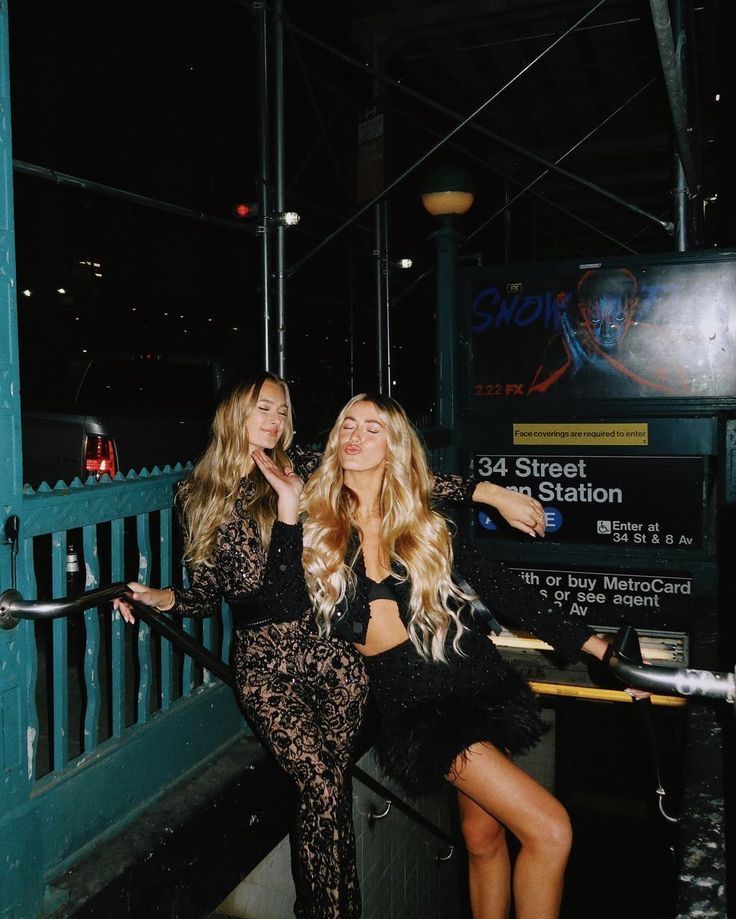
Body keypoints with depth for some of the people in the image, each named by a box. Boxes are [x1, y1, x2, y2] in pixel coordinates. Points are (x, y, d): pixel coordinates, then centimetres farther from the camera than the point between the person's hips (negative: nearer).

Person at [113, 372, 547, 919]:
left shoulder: (303, 470, 3)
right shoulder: (200, 496, 7)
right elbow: (208, 593, 9)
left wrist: (491, 492, -9)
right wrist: (161, 598, -11)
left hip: (332, 648, 0)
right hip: (264, 661, 0)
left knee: (331, 788, 3)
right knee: (321, 786, -8)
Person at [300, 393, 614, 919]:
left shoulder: (429, 519, 3)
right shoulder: (318, 525, -1)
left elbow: (503, 588, 3)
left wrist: (594, 645, -2)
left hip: (477, 680, 3)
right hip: (417, 705, -3)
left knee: (484, 834, 12)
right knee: (550, 830, -11)